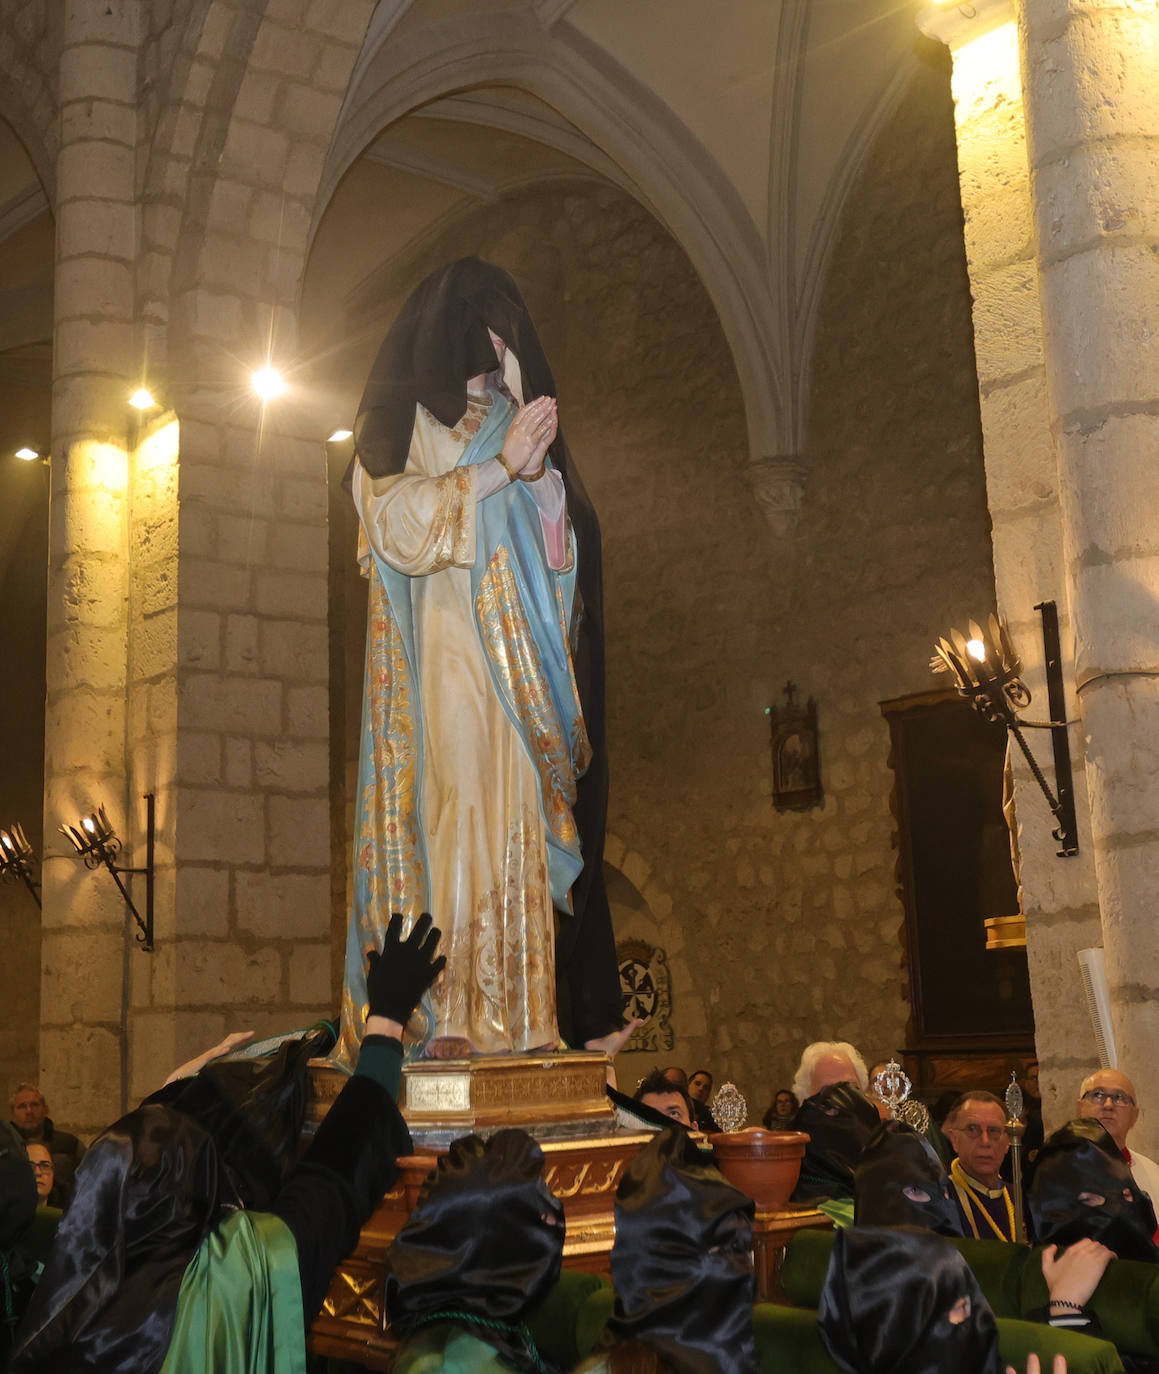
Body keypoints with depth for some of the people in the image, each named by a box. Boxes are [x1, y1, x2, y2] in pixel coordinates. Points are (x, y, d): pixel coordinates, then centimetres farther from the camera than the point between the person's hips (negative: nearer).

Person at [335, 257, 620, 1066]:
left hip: (515, 654, 5)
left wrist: (539, 470, -4)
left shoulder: (511, 419, 22)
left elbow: (557, 548, 15)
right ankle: (443, 1016, -15)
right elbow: (397, 521, -8)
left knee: (517, 813, -2)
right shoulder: (403, 420, 8)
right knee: (450, 810, -15)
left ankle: (513, 1010, -1)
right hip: (439, 656, -5)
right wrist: (500, 466, -12)